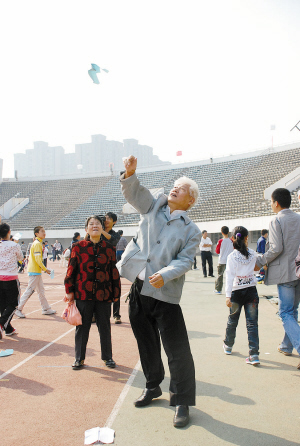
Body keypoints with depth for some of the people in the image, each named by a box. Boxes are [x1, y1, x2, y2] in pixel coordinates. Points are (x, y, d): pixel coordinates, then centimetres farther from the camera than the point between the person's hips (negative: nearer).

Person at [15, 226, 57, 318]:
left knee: (41, 290, 14)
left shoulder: (37, 243, 15)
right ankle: (18, 309, 1)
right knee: (30, 290, -5)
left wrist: (43, 268, 16)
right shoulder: (37, 244, -15)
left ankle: (46, 309, 21)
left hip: (37, 271, 10)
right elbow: (38, 259, -21)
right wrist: (45, 269, -14)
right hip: (34, 271, -10)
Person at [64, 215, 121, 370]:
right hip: (83, 294, -1)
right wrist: (69, 290, 1)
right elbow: (71, 269, 3)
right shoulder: (78, 247, 0)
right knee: (82, 327, 9)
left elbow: (114, 271, 6)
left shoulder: (108, 248, 3)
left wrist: (116, 293, 7)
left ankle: (107, 357, 27)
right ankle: (79, 358, 25)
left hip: (104, 294, 1)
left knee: (105, 327, 10)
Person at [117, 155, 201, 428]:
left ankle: (182, 401, 16)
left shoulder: (191, 230, 1)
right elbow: (134, 193, -2)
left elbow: (185, 261, -8)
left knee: (177, 349, -2)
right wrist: (130, 173, -22)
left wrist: (165, 274, -26)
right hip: (139, 289, 4)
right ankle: (153, 387, 38)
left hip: (165, 294, -4)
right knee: (147, 343, 18)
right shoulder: (154, 206, 11)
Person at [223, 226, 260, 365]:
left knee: (232, 320, 16)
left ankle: (228, 346, 35)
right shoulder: (252, 254, -1)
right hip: (251, 290, 1)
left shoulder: (232, 256, -9)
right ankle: (254, 354, -4)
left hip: (237, 291, -1)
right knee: (252, 322, 2)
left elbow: (229, 277, -14)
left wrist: (228, 295, -16)